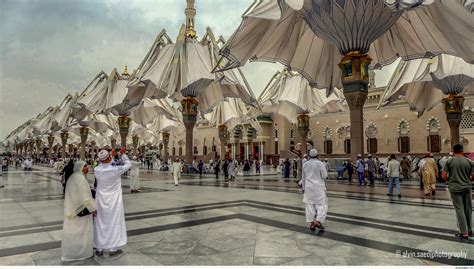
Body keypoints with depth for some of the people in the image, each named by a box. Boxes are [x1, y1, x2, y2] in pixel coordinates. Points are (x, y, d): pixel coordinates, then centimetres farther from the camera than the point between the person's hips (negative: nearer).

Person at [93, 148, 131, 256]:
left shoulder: (96, 170, -9)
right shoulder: (115, 170, -20)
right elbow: (128, 164, -4)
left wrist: (111, 156, 24)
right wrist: (123, 154, 9)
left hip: (101, 201, 4)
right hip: (113, 202, -4)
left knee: (100, 223, 12)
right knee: (114, 223, 7)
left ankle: (99, 248, 22)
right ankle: (113, 248, 14)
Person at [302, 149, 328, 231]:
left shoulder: (305, 164, 4)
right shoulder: (320, 163, -9)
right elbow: (324, 176, -9)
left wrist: (303, 187, 19)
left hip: (308, 187, 4)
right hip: (318, 187, -4)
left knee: (309, 205, 8)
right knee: (321, 204, 5)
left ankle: (311, 223, 8)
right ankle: (318, 221, -7)